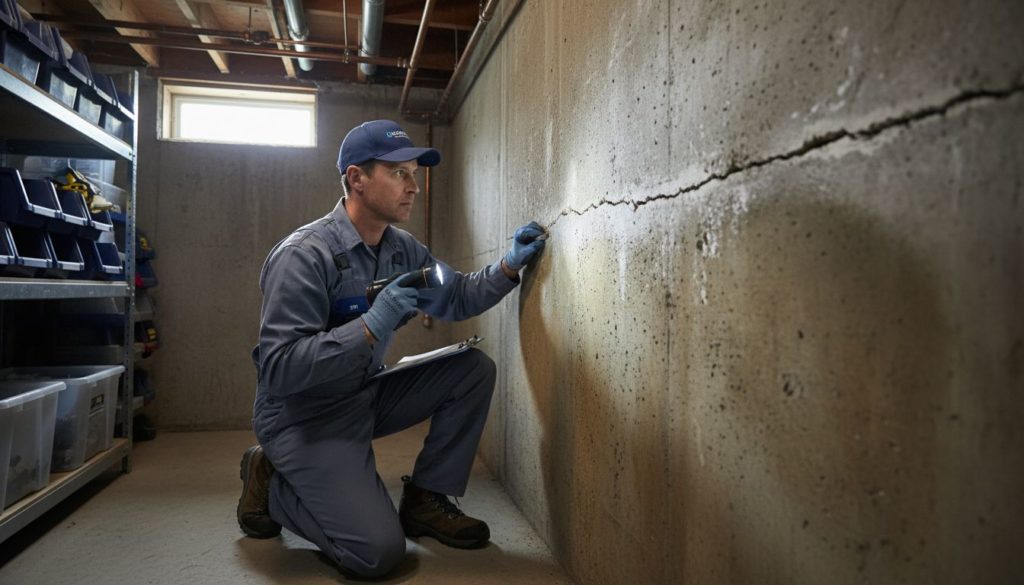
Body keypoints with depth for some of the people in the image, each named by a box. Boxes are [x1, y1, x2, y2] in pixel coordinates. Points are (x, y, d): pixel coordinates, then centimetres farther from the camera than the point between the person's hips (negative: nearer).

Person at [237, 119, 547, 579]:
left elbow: (455, 298, 12)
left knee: (474, 370, -3)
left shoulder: (402, 249, 1)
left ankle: (425, 500, 7)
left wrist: (509, 266, -4)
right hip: (305, 417, -7)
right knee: (378, 553, -17)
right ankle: (270, 483, 8)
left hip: (368, 396, 8)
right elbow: (278, 369, -29)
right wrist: (371, 327, -35)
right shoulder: (304, 255, -24)